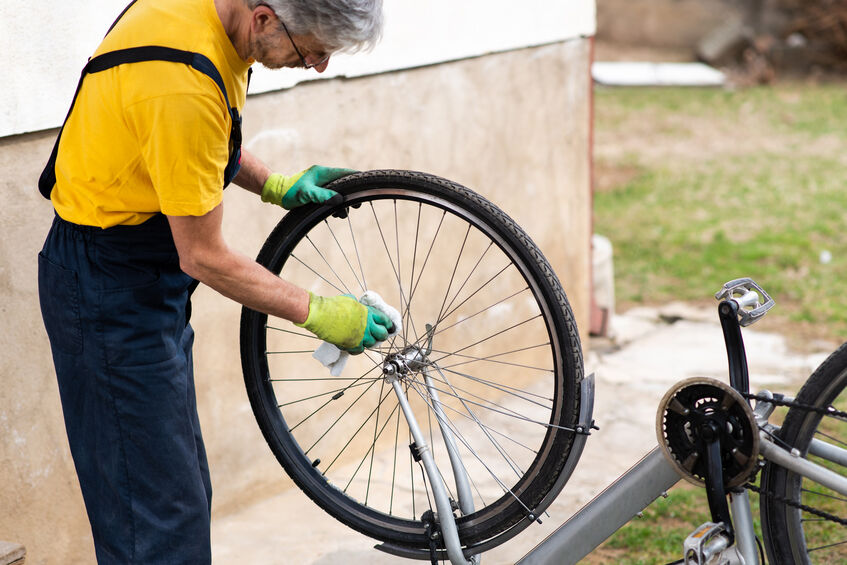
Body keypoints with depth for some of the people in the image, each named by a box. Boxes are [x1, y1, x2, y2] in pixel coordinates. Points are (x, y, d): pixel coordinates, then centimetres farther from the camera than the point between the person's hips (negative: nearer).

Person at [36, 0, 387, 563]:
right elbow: (205, 257, -23)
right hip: (111, 292, -10)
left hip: (150, 279, 10)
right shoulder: (183, 84, -32)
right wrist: (318, 314, -13)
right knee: (159, 520, -4)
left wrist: (274, 184, 4)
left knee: (184, 494, 18)